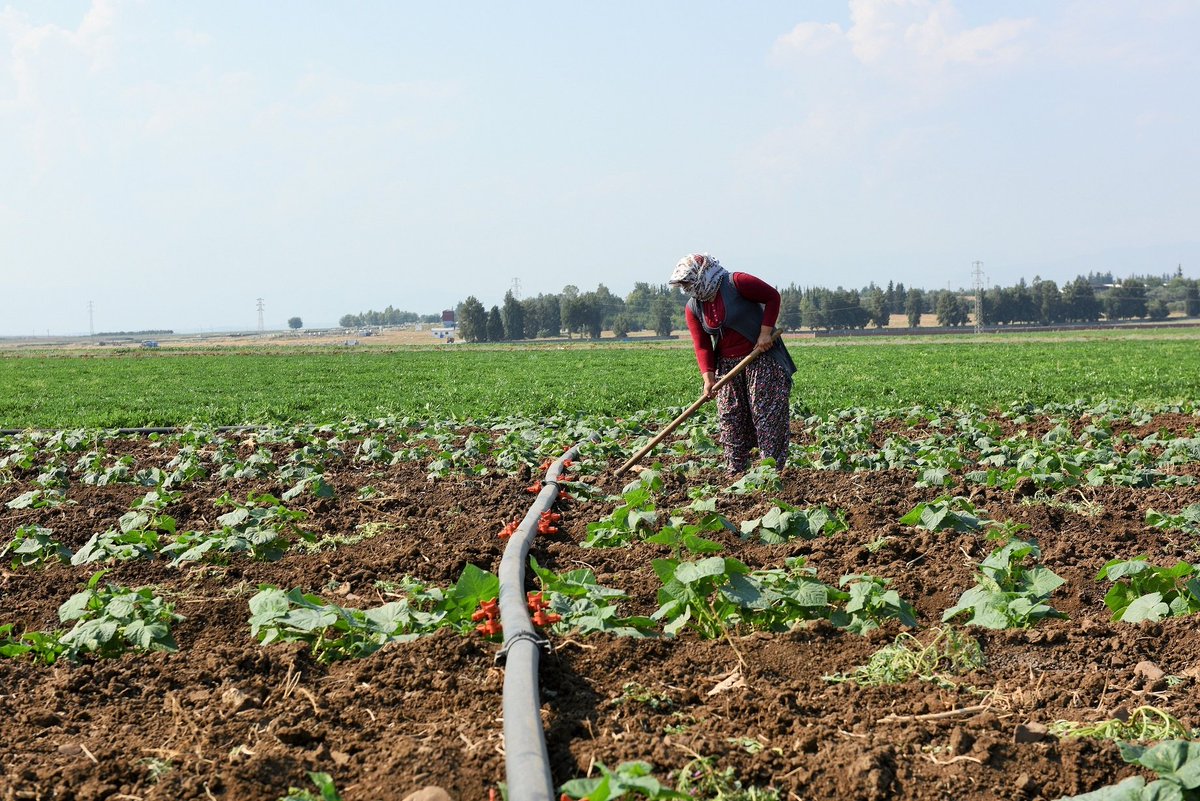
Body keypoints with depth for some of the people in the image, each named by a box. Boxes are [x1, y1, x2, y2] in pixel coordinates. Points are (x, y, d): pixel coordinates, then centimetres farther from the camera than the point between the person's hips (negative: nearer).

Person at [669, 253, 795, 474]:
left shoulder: (736, 283, -15)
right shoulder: (693, 308, 3)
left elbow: (772, 297, -10)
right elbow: (702, 346, -1)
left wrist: (765, 332, -17)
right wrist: (708, 377, -14)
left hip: (761, 358, -6)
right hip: (727, 365, 6)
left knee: (767, 414, -5)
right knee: (730, 420, 6)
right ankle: (735, 472, 14)